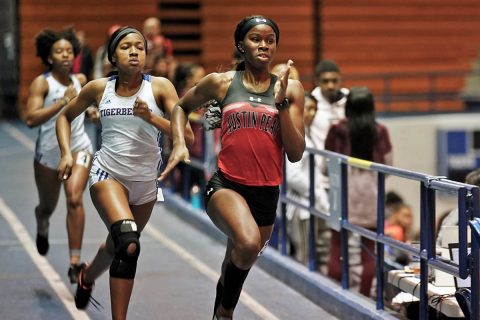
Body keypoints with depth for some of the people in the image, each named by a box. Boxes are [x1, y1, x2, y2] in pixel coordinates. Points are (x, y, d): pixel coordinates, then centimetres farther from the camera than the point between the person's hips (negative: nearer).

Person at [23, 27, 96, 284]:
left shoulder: (80, 80, 2)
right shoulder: (42, 83, -12)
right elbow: (30, 119, -25)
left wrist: (91, 110, 8)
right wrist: (63, 101, -29)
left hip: (78, 148, 1)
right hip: (48, 152, -1)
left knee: (75, 199, -21)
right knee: (47, 206, 16)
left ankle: (75, 262, -20)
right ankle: (42, 226, 55)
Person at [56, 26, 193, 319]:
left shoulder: (160, 87, -7)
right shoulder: (99, 88, -3)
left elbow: (187, 137, -13)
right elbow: (65, 116, 15)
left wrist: (151, 117, -26)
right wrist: (66, 153, 1)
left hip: (146, 181, 2)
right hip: (108, 174, -2)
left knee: (121, 246, 20)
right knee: (129, 246, -26)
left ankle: (88, 276, 54)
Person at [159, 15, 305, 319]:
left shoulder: (290, 88, 4)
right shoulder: (221, 83, 2)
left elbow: (296, 153, -1)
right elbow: (181, 107, 20)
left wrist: (281, 102, -10)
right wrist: (179, 143, 2)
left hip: (267, 192, 3)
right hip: (226, 185, -3)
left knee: (240, 263, 18)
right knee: (248, 243, -33)